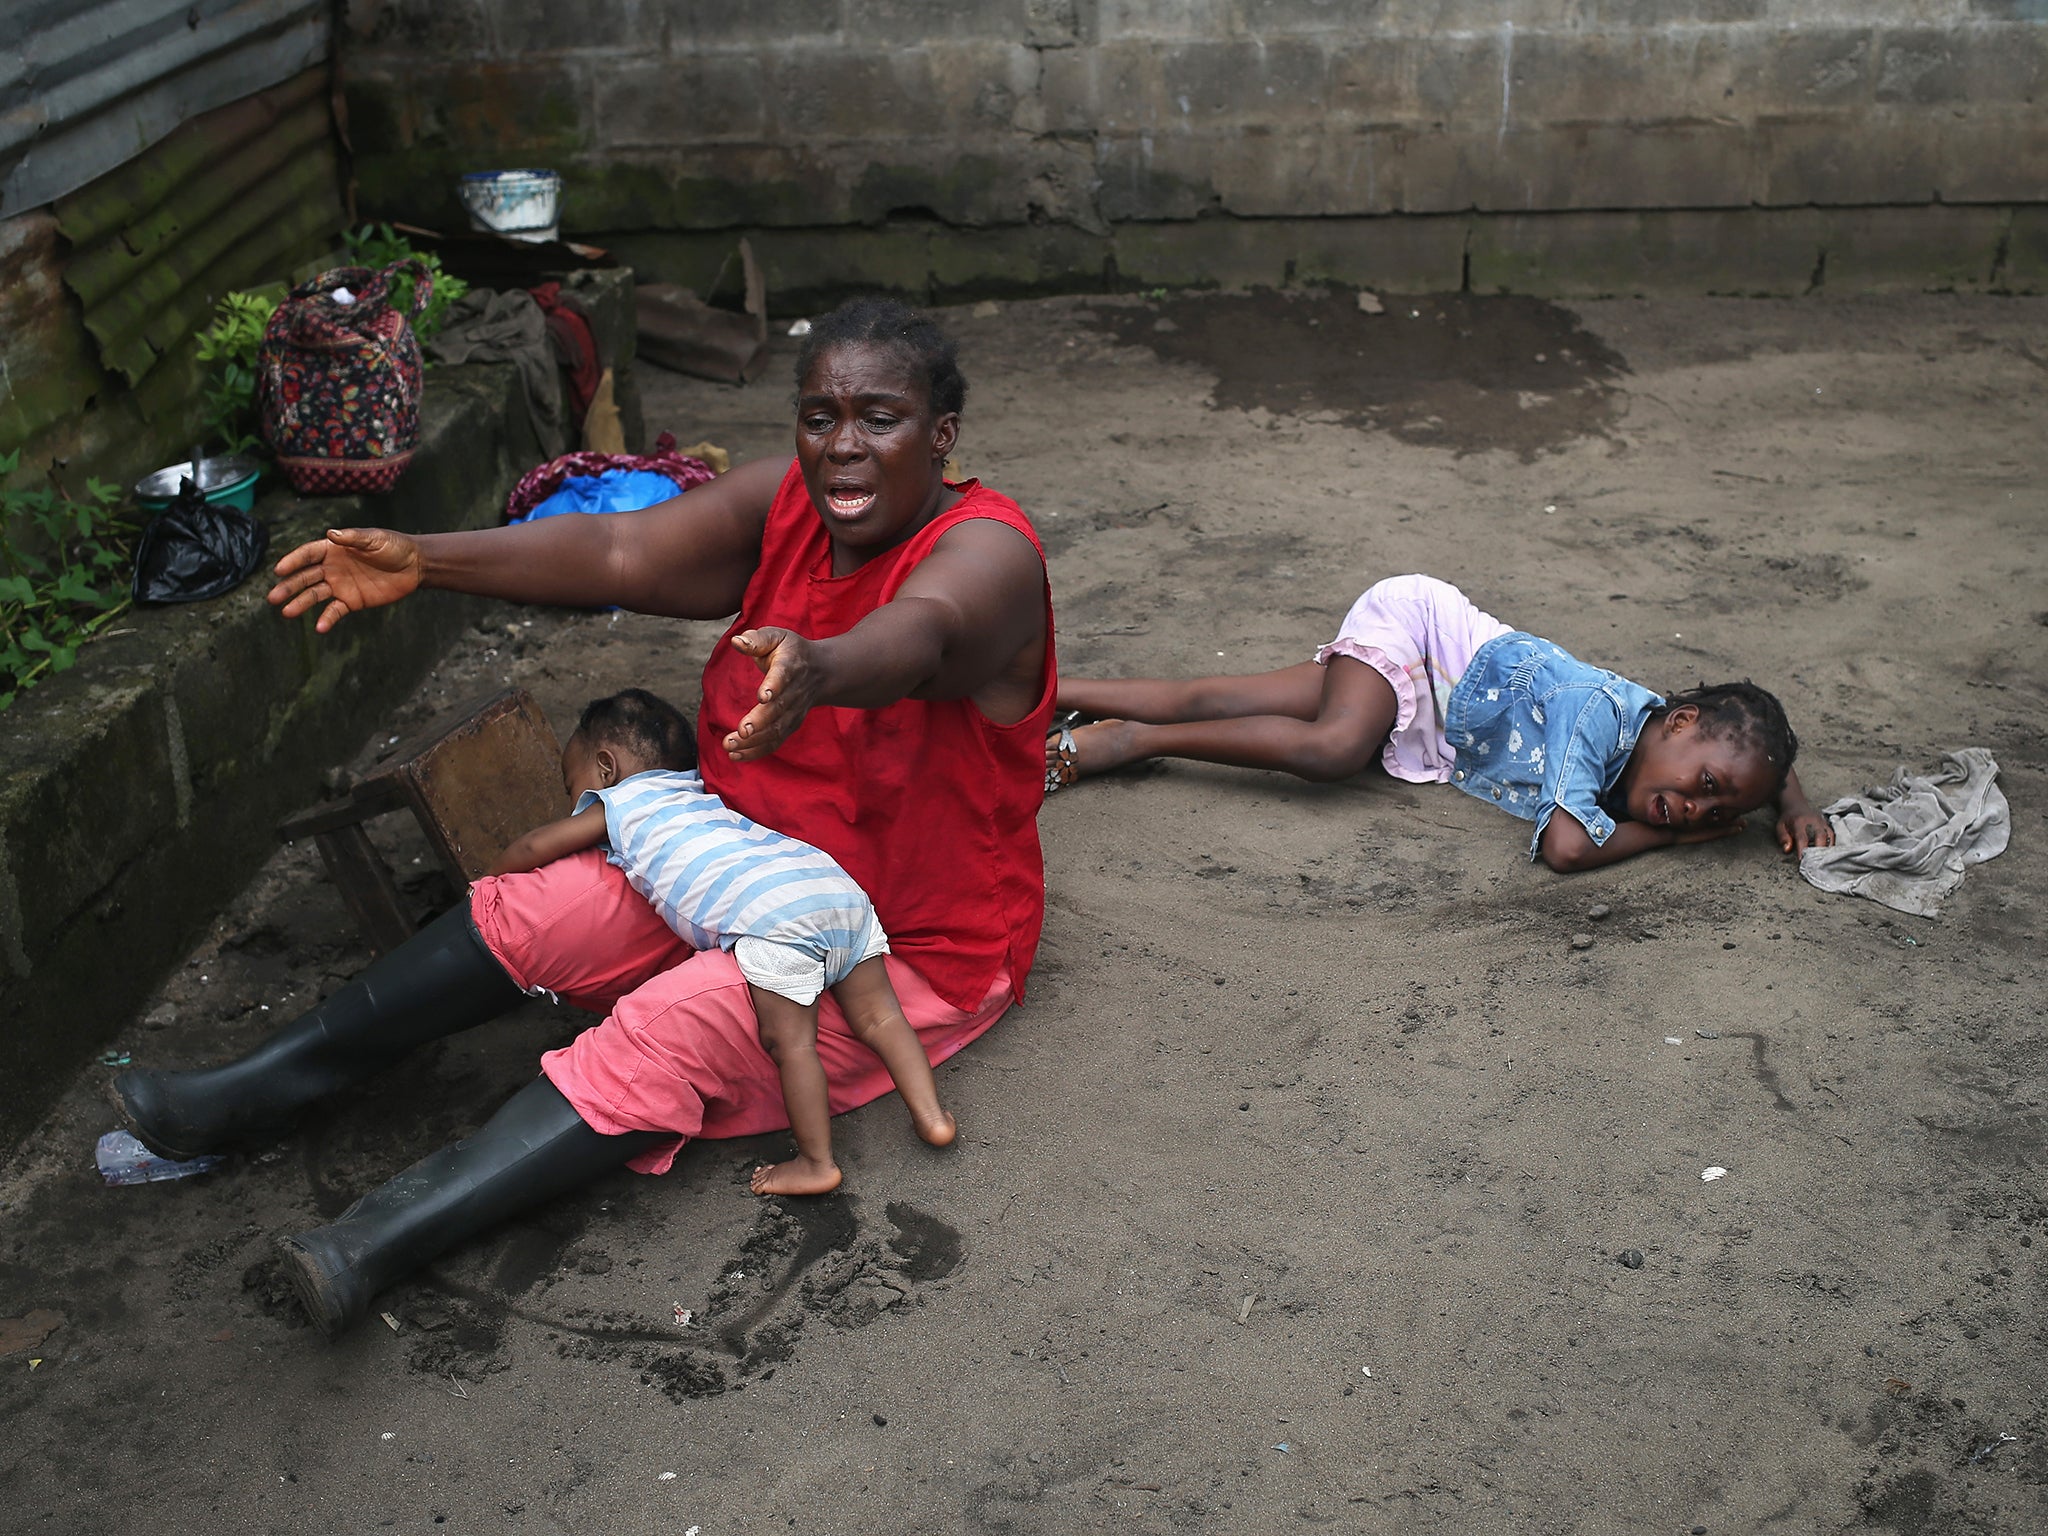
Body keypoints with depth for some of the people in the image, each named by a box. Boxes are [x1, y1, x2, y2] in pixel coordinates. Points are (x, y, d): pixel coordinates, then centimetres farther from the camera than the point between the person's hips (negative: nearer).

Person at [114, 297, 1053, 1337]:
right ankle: (245, 1094, 3)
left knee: (666, 1031, -28)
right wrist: (424, 561, -27)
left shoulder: (985, 552, -24)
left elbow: (915, 634, -47)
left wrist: (816, 671, -70)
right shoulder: (782, 504, -4)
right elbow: (620, 553, -15)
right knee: (525, 915, -5)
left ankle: (382, 1239, -33)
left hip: (909, 941, -7)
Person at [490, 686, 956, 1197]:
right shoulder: (697, 795, 38)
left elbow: (535, 847, 24)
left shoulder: (616, 805, 19)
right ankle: (932, 1116, 5)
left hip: (771, 912, -7)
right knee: (877, 1017, 11)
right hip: (839, 886, 7)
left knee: (789, 1041, -4)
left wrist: (488, 883, 42)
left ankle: (816, 1162, -4)